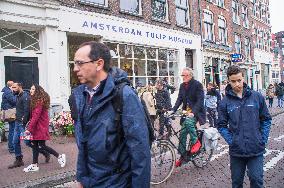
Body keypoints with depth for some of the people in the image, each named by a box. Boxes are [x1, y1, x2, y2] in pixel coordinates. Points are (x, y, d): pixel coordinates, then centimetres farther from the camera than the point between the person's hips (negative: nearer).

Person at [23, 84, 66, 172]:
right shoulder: (35, 100, 14)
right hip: (36, 126, 9)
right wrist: (30, 126, 4)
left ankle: (60, 156, 9)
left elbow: (36, 116, -21)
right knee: (34, 144, 11)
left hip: (41, 126, -9)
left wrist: (29, 128, -19)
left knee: (41, 146, -4)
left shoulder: (39, 101, -17)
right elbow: (33, 115, 11)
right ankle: (34, 165, 19)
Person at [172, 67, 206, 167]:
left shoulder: (197, 85, -10)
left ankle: (195, 142, -11)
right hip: (186, 112, 6)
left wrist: (193, 112, -30)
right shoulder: (182, 86, 8)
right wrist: (172, 111, -11)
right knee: (182, 134, 1)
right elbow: (179, 100, 4)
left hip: (196, 112, -6)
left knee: (188, 122, -35)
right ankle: (182, 155, 15)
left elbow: (200, 101, -18)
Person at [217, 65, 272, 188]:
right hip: (236, 150, 1)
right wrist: (230, 140, -8)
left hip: (256, 150, 0)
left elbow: (266, 119, 6)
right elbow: (221, 125, 2)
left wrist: (263, 139, -1)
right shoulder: (225, 102, -3)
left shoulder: (257, 97, -2)